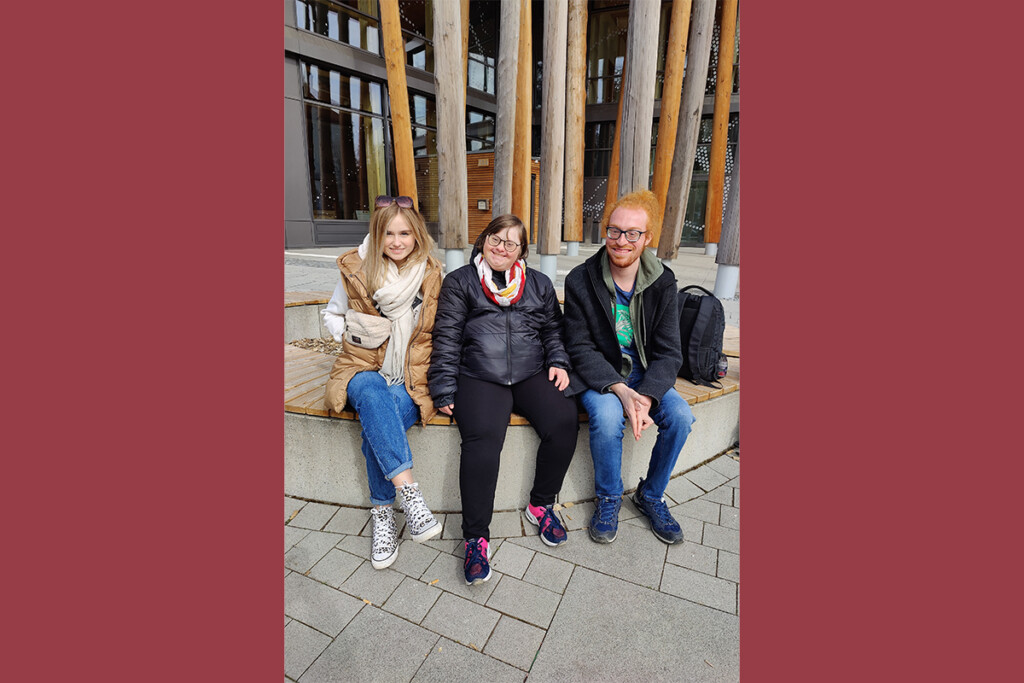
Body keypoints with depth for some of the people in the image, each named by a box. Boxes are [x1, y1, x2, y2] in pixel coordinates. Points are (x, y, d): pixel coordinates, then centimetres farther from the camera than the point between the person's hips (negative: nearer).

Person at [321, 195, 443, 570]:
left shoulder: (430, 275, 4)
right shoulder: (356, 269, 2)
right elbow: (331, 315, 16)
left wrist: (422, 385, -1)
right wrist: (351, 336, -4)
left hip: (408, 378, 0)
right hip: (363, 370, 0)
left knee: (377, 425, -30)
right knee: (374, 395, -36)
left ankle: (382, 513, -16)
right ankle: (409, 492, -38)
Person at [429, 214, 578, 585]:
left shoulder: (539, 284, 21)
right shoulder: (459, 282, 11)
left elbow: (553, 329, 23)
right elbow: (447, 338, 4)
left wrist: (558, 362, 4)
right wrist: (444, 390, -4)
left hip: (531, 376, 3)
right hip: (479, 378, -3)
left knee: (565, 419, -24)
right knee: (483, 437, -30)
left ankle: (540, 504, 0)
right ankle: (476, 537, -12)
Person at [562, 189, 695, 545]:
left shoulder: (662, 282, -5)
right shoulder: (580, 280, -12)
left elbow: (669, 352, -7)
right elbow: (580, 348, -12)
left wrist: (646, 396, -25)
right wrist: (620, 390, -27)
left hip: (645, 375, 3)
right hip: (597, 375, -3)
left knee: (681, 415, -20)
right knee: (608, 415, -32)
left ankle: (651, 495, 9)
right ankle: (608, 499, -1)